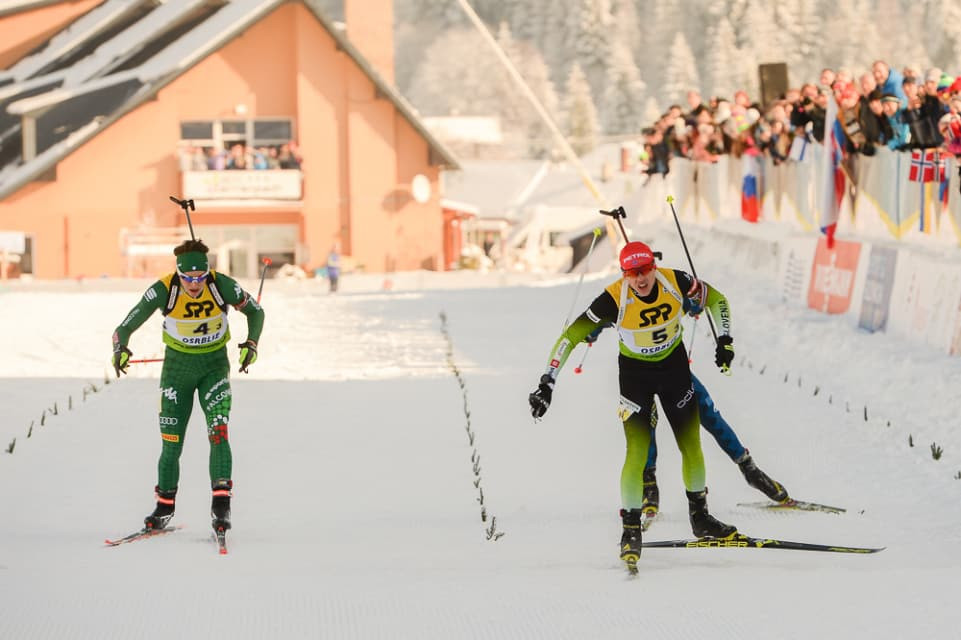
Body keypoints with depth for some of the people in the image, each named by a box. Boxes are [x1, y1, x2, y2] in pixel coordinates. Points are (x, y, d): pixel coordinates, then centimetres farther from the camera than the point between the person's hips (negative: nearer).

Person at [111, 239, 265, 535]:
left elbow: (255, 311, -2)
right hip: (177, 366, 1)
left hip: (214, 366, 0)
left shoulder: (222, 286, -20)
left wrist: (251, 343, -18)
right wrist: (120, 349, -40)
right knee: (171, 442, 3)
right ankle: (164, 507, 21)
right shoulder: (164, 290, -21)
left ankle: (221, 504, -20)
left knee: (219, 431, -19)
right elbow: (127, 326, -19)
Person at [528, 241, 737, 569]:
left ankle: (700, 517, 25)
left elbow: (717, 300, -1)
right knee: (638, 452, -13)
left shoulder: (677, 283, -21)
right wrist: (547, 382, -27)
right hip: (634, 372, -3)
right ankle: (631, 531, 0)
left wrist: (725, 339, -10)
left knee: (692, 446, 5)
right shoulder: (615, 299, -28)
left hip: (674, 365, 3)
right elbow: (571, 336, -23)